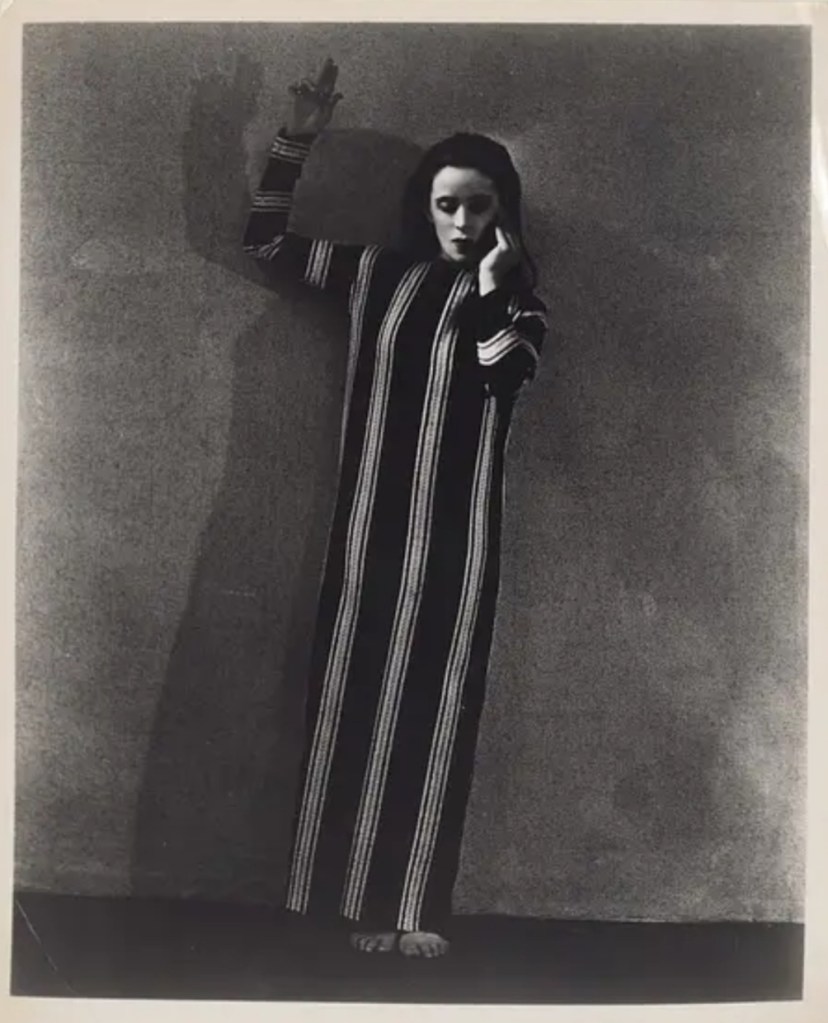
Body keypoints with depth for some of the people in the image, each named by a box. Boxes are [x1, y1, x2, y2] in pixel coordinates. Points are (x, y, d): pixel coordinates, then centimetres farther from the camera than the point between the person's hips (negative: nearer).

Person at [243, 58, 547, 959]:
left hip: (454, 536, -1)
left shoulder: (519, 303, 5)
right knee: (356, 702, 4)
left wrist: (490, 288, -15)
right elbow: (264, 241, 11)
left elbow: (505, 378, -15)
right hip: (371, 527, 2)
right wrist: (297, 140, 3)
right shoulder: (377, 277, 8)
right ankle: (359, 895, 19)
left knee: (431, 710, 3)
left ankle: (414, 905, 16)